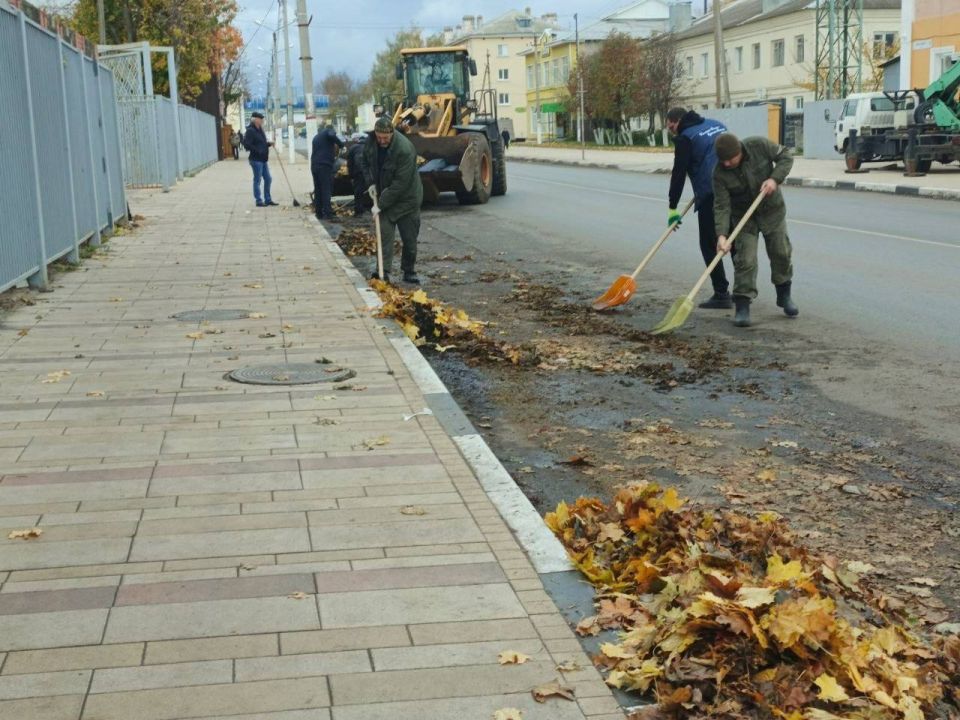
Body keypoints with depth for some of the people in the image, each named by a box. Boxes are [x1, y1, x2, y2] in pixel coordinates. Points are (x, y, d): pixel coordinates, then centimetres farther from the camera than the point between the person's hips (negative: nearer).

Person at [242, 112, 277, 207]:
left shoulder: (260, 130, 14)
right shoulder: (250, 131, -13)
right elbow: (247, 145, -20)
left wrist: (269, 144, 5)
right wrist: (257, 151, -22)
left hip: (263, 159, 9)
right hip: (256, 159, -9)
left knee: (268, 179, 12)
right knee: (257, 180, -2)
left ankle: (268, 200, 20)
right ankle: (259, 201, 4)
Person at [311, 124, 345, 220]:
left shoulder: (316, 136, 27)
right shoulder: (329, 131, 4)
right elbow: (332, 136, -19)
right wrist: (341, 143, -7)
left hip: (314, 165, 7)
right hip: (325, 165, -7)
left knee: (317, 190, 11)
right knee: (326, 189, -8)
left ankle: (319, 213, 10)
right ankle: (327, 213, -13)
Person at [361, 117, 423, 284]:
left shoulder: (405, 149, -28)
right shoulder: (370, 142, -8)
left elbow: (400, 183, -28)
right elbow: (366, 163, 13)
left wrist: (381, 204, -26)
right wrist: (371, 183, -3)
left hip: (406, 197, -4)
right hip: (384, 196, 4)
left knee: (409, 238, 3)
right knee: (384, 234, -6)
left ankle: (409, 272, 17)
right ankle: (384, 271, -10)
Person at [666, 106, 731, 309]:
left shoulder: (685, 138, -2)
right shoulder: (716, 125, 19)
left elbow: (678, 174, -3)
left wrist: (673, 208, 3)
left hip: (710, 195, -7)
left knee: (709, 245, 0)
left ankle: (721, 294, -2)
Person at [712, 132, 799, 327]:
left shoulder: (760, 146, -23)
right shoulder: (720, 174, -23)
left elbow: (785, 156, -9)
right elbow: (722, 206, -24)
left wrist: (775, 179, -25)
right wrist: (722, 234, -36)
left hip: (772, 210, 2)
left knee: (781, 253, 12)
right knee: (745, 260, -11)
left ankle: (784, 296, 33)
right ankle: (742, 306, -7)